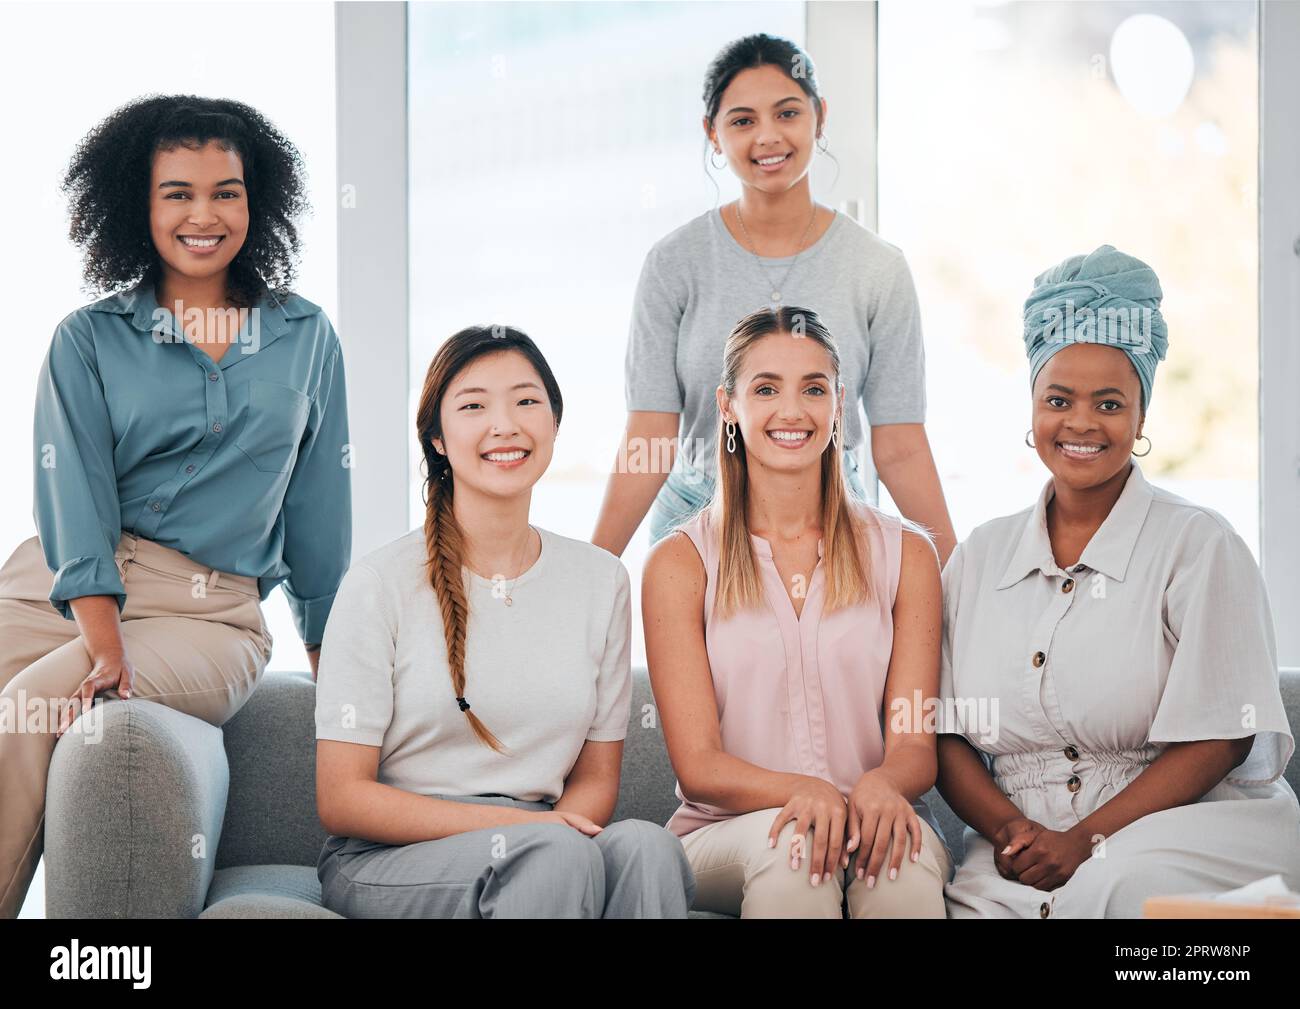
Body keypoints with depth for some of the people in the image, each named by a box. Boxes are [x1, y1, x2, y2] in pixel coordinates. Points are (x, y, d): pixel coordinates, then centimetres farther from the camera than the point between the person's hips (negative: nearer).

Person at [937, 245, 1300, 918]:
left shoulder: (1198, 545, 3)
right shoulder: (981, 557, 16)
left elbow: (1219, 739, -5)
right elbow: (945, 736, 11)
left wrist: (1088, 840, -14)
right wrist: (1007, 828, -9)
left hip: (1186, 823, -3)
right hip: (1022, 844, 3)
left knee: (1120, 883, -36)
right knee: (977, 900, -28)